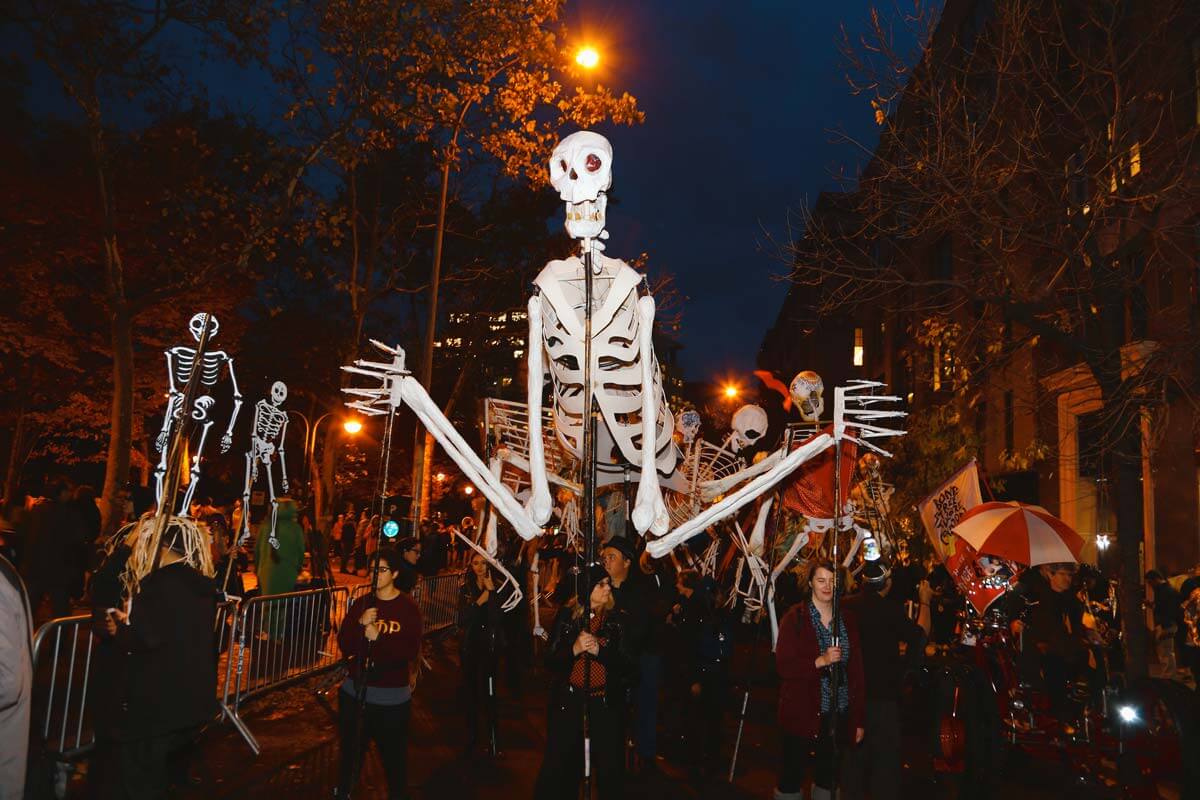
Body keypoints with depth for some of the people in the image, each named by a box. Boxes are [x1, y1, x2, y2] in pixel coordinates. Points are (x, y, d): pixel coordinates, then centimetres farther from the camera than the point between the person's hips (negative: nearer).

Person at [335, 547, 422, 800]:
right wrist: (360, 624, -18)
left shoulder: (408, 608, -8)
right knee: (351, 750, 18)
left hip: (392, 696, -4)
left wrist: (378, 637, -25)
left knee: (394, 755, 3)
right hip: (355, 690, 4)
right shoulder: (361, 604, 3)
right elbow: (344, 645, -2)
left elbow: (410, 651, -15)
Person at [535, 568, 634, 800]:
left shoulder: (616, 620, 2)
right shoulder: (566, 616, 1)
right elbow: (549, 661, 0)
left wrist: (599, 651, -17)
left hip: (605, 702, 0)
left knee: (609, 766, 0)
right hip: (569, 701, 0)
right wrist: (574, 650, -17)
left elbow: (627, 666, -2)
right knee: (561, 763, 3)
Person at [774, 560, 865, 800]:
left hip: (839, 715, 4)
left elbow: (857, 671, 6)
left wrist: (859, 718, 4)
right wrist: (820, 661, -23)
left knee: (828, 775, 14)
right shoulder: (795, 618, -6)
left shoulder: (848, 619, 6)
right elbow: (783, 666, -11)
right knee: (792, 774, 5)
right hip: (803, 713, -3)